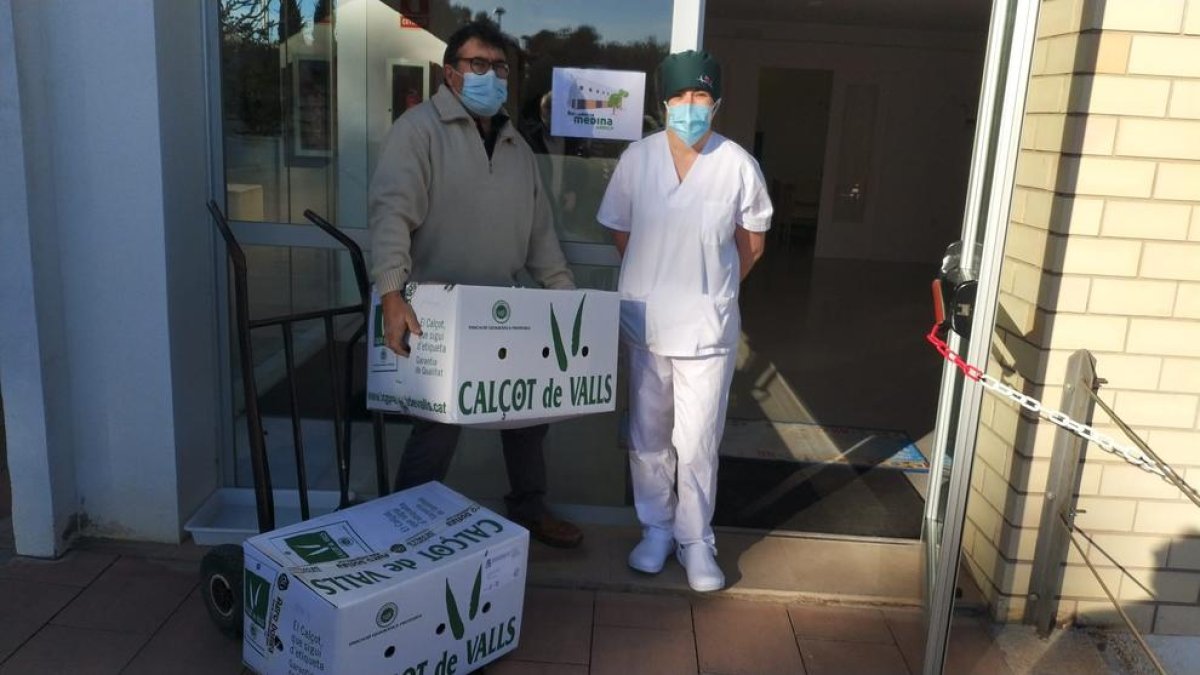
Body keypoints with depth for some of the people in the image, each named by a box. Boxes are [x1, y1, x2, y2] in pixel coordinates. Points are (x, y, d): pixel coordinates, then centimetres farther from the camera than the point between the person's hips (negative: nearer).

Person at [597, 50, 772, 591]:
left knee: (697, 444, 4)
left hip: (708, 326, -2)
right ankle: (656, 528, 33)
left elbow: (752, 241, 6)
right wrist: (657, 279, 9)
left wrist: (713, 285, 10)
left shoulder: (738, 165, -9)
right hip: (644, 320, 2)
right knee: (648, 437, 14)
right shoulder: (637, 158, -4)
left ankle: (696, 540, 24)